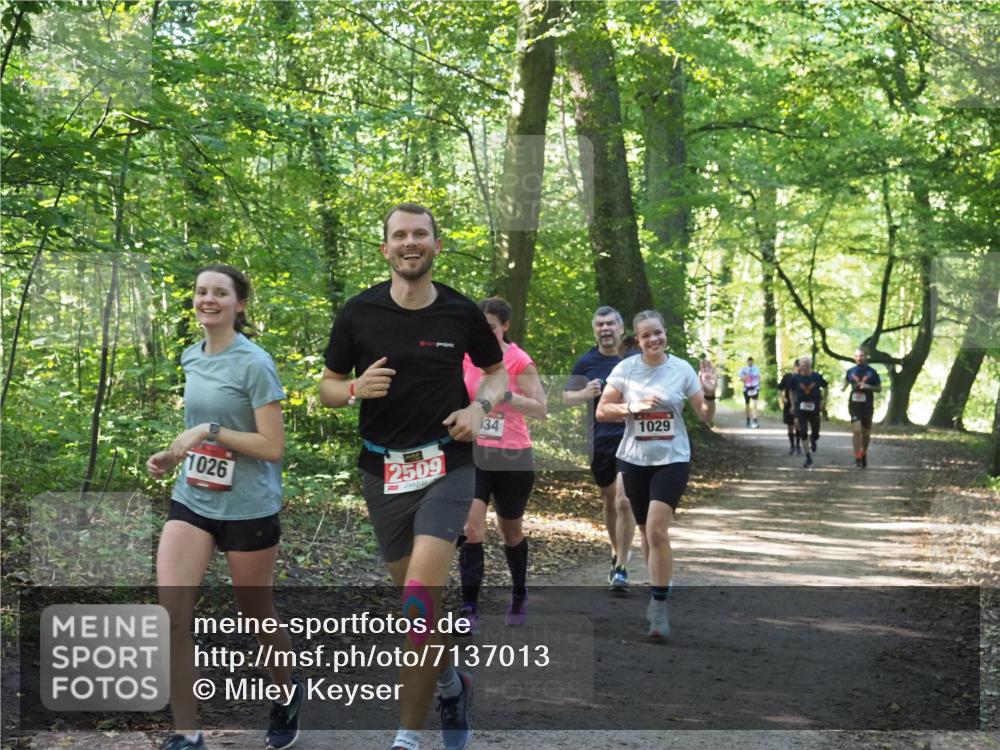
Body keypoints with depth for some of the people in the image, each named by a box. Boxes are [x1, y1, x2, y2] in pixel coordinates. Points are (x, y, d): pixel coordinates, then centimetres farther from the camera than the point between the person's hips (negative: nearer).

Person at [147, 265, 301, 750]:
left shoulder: (254, 364, -13)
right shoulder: (191, 359, 8)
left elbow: (272, 447, -16)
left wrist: (210, 431, -21)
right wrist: (176, 454, 6)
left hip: (248, 508, -5)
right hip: (192, 500, 6)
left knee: (256, 616, 10)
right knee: (172, 614, -10)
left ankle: (288, 696, 39)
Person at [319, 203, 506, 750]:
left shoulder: (462, 312, -1)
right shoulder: (358, 313, -2)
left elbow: (497, 370, 15)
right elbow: (328, 387, 6)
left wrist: (480, 406, -6)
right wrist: (357, 389, -16)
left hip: (447, 464, -2)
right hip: (383, 470, 2)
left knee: (420, 593, -17)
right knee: (414, 595, 12)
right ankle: (452, 683, 40)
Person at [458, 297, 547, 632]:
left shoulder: (519, 362, -10)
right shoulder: (466, 356, 1)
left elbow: (541, 410, -15)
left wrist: (506, 395, -27)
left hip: (513, 457, -2)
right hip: (474, 454, 2)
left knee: (511, 532, 13)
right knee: (471, 527, -15)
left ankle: (519, 597, 37)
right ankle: (469, 609, -13)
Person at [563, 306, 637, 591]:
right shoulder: (586, 362, 3)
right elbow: (566, 397, 6)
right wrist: (585, 393, -14)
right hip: (600, 442, 3)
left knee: (624, 501, -15)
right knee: (609, 502, 16)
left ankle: (622, 568, -8)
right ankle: (617, 554, 37)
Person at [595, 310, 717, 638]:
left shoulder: (682, 369, -5)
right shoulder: (625, 369, -4)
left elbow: (706, 417, 0)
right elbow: (602, 411, -2)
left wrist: (710, 394, -20)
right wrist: (632, 407, -17)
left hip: (672, 460, -2)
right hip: (634, 460, 2)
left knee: (657, 531, -15)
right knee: (648, 532, 14)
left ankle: (659, 607, -8)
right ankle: (658, 590, 35)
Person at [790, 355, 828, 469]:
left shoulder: (817, 377, -6)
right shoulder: (796, 378, -4)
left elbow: (825, 387, 9)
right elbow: (792, 391, 10)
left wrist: (824, 400, 0)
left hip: (814, 409, 0)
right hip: (801, 409, 0)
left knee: (815, 434, 3)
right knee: (803, 433, -5)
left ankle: (812, 441, 43)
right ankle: (808, 458, 4)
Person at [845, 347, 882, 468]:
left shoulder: (871, 372, 1)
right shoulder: (851, 371, 6)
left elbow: (879, 388, 5)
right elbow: (846, 381, 22)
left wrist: (868, 387, -13)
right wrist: (845, 386, -1)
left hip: (867, 405, 0)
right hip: (854, 404, 0)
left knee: (866, 433, 9)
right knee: (856, 429, -16)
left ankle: (864, 455, 31)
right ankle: (857, 457, -16)